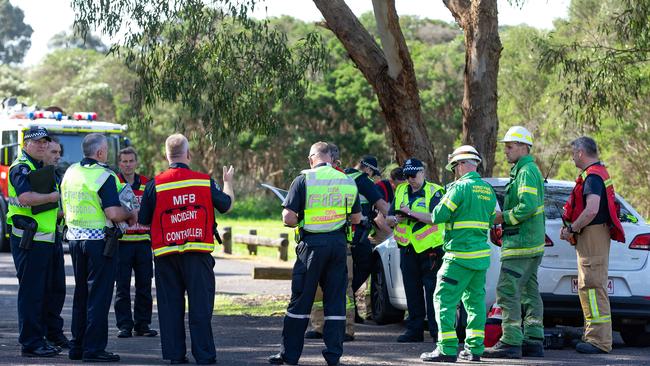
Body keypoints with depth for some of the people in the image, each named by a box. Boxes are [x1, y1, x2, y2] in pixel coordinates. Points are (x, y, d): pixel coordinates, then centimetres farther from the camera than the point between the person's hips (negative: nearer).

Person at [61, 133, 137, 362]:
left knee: (81, 293, 16)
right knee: (99, 295, -3)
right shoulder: (104, 176, -15)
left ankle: (77, 346, 19)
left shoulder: (70, 173, 10)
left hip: (75, 238, 8)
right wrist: (130, 215, -3)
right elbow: (113, 214, -21)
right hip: (99, 239, -8)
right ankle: (94, 349, -5)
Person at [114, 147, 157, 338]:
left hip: (143, 242, 3)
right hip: (121, 242, -3)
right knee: (122, 287, -2)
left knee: (144, 285, 5)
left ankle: (142, 324, 12)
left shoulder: (147, 184, 11)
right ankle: (124, 325, 2)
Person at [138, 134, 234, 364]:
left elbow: (143, 221, 3)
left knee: (170, 304, 8)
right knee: (200, 304, 3)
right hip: (198, 252, 0)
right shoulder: (205, 181, -2)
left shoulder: (155, 185, -3)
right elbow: (226, 205, 14)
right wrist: (228, 182, 33)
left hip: (166, 254, 0)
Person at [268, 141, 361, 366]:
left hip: (312, 244, -3)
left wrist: (299, 222, 10)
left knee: (300, 300, 4)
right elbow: (357, 219, 15)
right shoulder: (348, 182, 7)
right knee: (336, 301, 8)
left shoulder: (303, 180, -7)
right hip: (338, 243, 3)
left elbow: (288, 218, -11)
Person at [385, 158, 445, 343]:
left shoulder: (434, 192, -4)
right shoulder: (401, 191, 14)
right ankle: (414, 329, 15)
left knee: (432, 290, -7)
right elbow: (388, 219, 16)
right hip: (408, 249, 6)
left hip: (430, 249, -6)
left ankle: (437, 330, -5)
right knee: (412, 292, 9)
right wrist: (397, 219, -7)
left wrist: (412, 213, -24)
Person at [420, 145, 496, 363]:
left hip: (461, 255, -8)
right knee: (475, 299, 14)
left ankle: (447, 349, -11)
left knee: (444, 298, -5)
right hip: (482, 254, 8)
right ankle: (475, 348, 14)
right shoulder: (488, 190, 13)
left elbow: (438, 216, -12)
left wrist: (443, 203, 8)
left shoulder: (460, 187, -12)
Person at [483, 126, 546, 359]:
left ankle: (511, 342, -13)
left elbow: (527, 207, -24)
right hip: (533, 243, 11)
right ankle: (533, 341, 13)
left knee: (507, 291, -11)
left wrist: (503, 217, -14)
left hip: (521, 242, -11)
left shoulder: (526, 171, -13)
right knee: (529, 292, 11)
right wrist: (504, 218, 15)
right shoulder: (529, 170, 20)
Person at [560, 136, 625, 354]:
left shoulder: (592, 176, -14)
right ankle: (593, 336, 20)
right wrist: (572, 229, 15)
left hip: (593, 234, -11)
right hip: (593, 235, 11)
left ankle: (599, 341, -15)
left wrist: (571, 229, -14)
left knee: (592, 287, -12)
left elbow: (592, 210, -26)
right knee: (587, 287, 15)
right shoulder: (598, 173, 20)